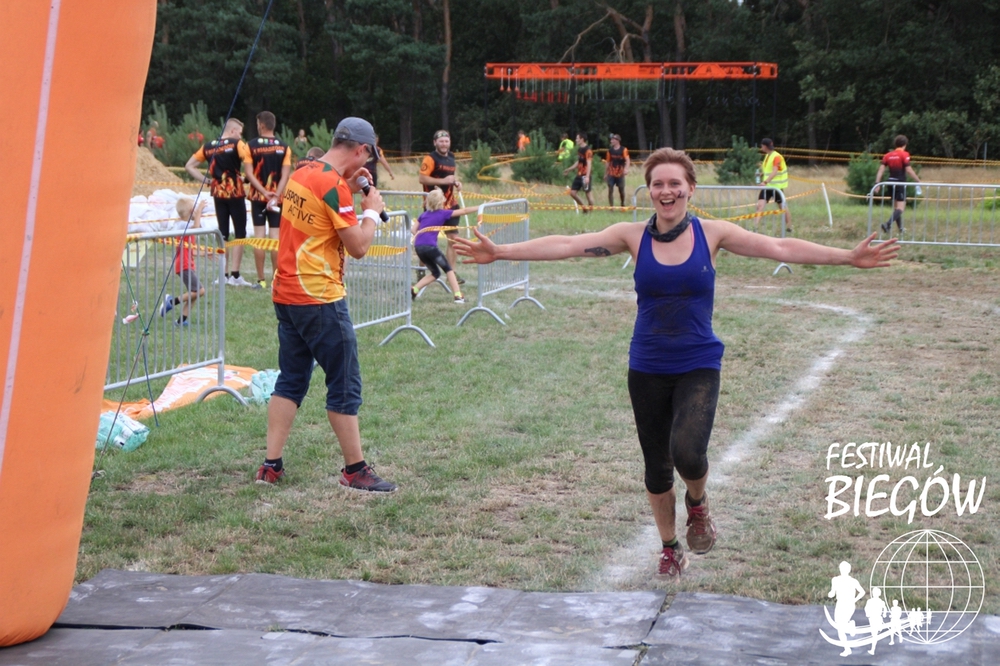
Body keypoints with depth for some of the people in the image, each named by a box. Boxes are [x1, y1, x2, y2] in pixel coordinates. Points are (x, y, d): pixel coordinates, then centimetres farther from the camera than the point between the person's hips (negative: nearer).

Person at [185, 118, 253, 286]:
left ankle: (224, 274, 11)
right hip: (235, 193, -5)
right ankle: (235, 275, -4)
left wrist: (206, 180, 8)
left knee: (223, 233, 11)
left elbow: (189, 166, 11)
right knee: (240, 233, 2)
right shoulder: (237, 144, -6)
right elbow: (248, 162, -22)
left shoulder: (208, 146, 9)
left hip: (218, 194, 5)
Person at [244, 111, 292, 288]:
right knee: (275, 237, 1)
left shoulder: (251, 145, -4)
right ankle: (276, 279, 1)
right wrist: (275, 195, -12)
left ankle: (261, 280, 1)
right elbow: (285, 176, -9)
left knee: (259, 236, 1)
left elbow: (249, 173, -10)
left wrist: (264, 192, -12)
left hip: (257, 197, 0)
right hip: (277, 199, 1)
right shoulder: (284, 147, -2)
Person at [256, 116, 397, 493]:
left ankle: (271, 466, 12)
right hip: (320, 299, -9)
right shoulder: (334, 184, -16)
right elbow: (358, 246, -16)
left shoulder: (300, 174, 9)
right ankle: (355, 471, 7)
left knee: (291, 380, 13)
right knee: (345, 386, 1)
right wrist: (372, 210, -1)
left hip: (285, 294, 9)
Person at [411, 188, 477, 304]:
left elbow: (414, 229, 15)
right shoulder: (443, 213, 7)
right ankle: (458, 296, 1)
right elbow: (464, 211, 10)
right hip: (429, 246, -5)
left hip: (418, 246, 5)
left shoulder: (424, 214, 21)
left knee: (435, 273, 19)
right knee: (448, 269, 10)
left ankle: (414, 290, 6)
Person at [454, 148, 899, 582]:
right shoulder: (633, 237, -3)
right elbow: (567, 245, -8)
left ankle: (698, 505, 12)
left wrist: (849, 257, -14)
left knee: (687, 451, -23)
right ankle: (670, 550, 34)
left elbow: (779, 248, -7)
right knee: (656, 466, 11)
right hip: (647, 370, 2)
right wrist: (499, 252, -16)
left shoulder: (712, 234, -3)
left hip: (698, 367, -2)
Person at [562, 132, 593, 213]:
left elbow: (589, 164, -19)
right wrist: (568, 169, 29)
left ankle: (591, 210, 7)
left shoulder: (588, 150, -13)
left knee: (588, 193, -2)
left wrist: (587, 176, -27)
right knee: (572, 192, 6)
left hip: (585, 176, -9)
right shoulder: (579, 149, 14)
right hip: (579, 175, 9)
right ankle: (584, 208, 17)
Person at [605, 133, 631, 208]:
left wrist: (626, 169, -34)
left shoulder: (623, 150, -6)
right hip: (611, 174, 2)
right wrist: (606, 173, 14)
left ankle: (623, 204, 29)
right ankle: (611, 206, 0)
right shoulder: (610, 150, 5)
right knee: (610, 190, -5)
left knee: (621, 190, 8)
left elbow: (627, 160, -16)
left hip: (620, 174, -2)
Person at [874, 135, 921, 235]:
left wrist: (877, 184, 2)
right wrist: (918, 181, -5)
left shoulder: (888, 155, 7)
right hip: (900, 183, -6)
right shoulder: (904, 154, -8)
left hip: (891, 182, 6)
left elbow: (881, 170, 1)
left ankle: (901, 229, 26)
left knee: (895, 206, 17)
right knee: (901, 207, -7)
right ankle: (888, 224, -29)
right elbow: (908, 170, -14)